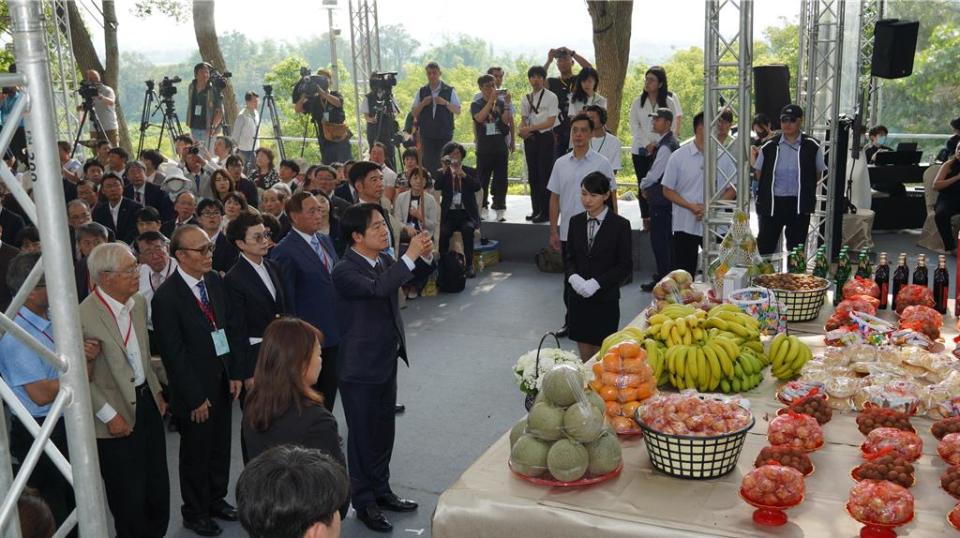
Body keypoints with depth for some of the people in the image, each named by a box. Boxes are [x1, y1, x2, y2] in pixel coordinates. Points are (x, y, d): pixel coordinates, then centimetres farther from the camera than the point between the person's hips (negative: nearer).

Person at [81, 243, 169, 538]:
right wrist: (110, 416, -15)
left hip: (147, 401, 7)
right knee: (129, 495, 9)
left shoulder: (139, 303, 2)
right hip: (117, 416, -7)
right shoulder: (84, 316, -22)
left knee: (158, 484, 18)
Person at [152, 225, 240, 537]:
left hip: (222, 381, 6)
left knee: (220, 447, 19)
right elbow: (174, 355, -17)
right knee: (196, 453, 13)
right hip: (194, 389, -6)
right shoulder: (166, 296, -19)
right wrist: (195, 398, -14)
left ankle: (216, 499, 40)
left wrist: (235, 373, 4)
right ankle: (195, 512, 32)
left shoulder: (215, 280, 1)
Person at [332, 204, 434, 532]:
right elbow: (378, 288, -37)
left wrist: (425, 255, -8)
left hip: (387, 362, 8)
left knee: (384, 431, 19)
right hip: (360, 368, -7)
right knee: (362, 435, 6)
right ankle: (363, 502, 22)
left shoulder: (385, 261, 3)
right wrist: (409, 255, -33)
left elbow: (415, 275, 13)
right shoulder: (344, 271, -21)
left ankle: (381, 491, 35)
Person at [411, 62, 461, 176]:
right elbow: (413, 113, 8)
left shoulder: (450, 91, 3)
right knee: (428, 164, -3)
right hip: (427, 135, 1)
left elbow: (458, 111, -2)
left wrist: (445, 103, -17)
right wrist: (423, 104, -10)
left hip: (445, 134, -1)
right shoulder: (421, 92, 8)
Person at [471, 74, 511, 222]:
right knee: (483, 179, 3)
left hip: (500, 147, 2)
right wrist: (491, 100, -18)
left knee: (500, 179, 2)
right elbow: (480, 118, -16)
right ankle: (482, 209, 9)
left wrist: (507, 104, -13)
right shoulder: (476, 104, 3)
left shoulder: (501, 103, 8)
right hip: (484, 147, -1)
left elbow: (506, 121, -4)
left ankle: (500, 209, 6)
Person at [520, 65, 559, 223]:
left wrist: (529, 128, -16)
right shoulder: (526, 99, 13)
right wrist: (521, 130, -9)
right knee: (533, 175, 8)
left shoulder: (551, 97, -5)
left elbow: (551, 121, -11)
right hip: (530, 138, 6)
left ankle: (546, 212, -1)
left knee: (545, 174, -6)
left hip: (545, 137, -6)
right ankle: (536, 210, 17)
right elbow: (524, 120, 14)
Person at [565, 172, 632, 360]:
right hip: (578, 298, 4)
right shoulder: (576, 221, 6)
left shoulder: (620, 225, -7)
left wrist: (596, 283, -17)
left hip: (606, 300, -4)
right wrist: (573, 277, -9)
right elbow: (569, 257, 12)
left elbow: (625, 266, -7)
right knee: (585, 358, 9)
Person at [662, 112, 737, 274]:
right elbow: (667, 191, 0)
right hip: (686, 226, -2)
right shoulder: (678, 157, -2)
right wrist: (691, 206, -14)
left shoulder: (723, 157, 5)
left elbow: (732, 189, 7)